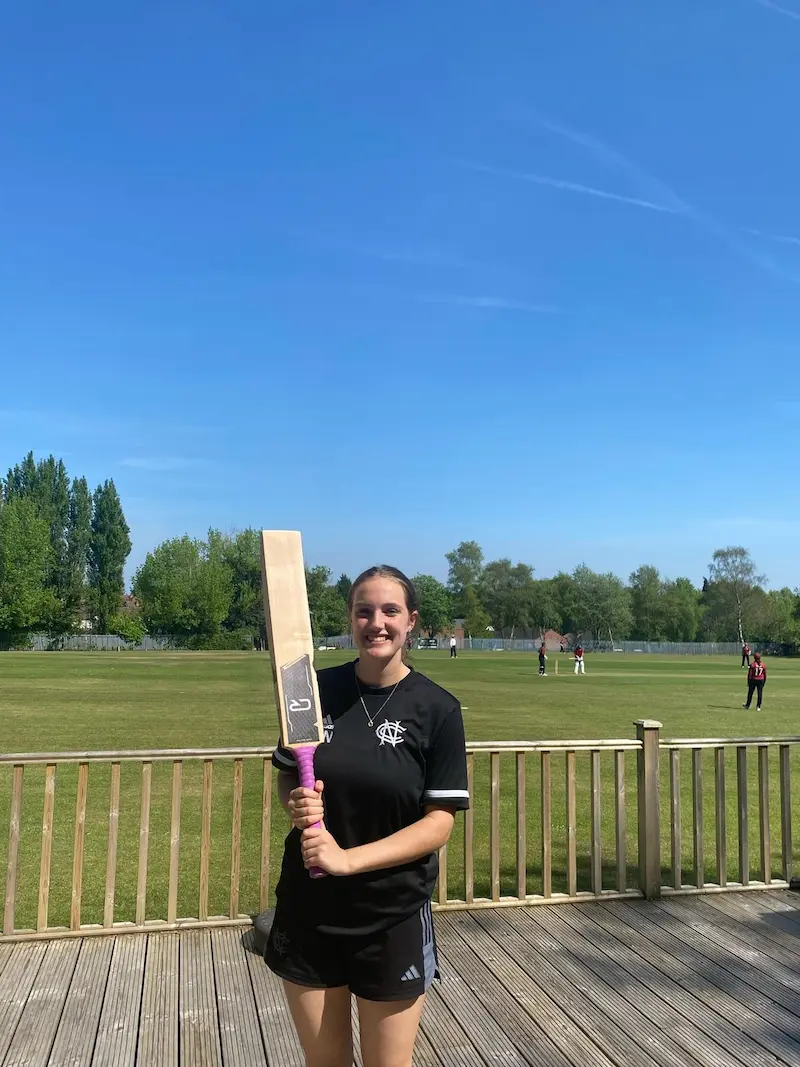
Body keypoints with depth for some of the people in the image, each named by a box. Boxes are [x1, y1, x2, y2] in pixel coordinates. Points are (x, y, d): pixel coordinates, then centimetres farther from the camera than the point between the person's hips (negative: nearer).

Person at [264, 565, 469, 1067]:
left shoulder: (437, 708, -11)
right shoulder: (318, 690, -4)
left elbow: (439, 822, -12)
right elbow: (286, 777, 8)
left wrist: (348, 859, -21)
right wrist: (296, 803, -15)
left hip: (394, 918, -2)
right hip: (308, 908, 2)